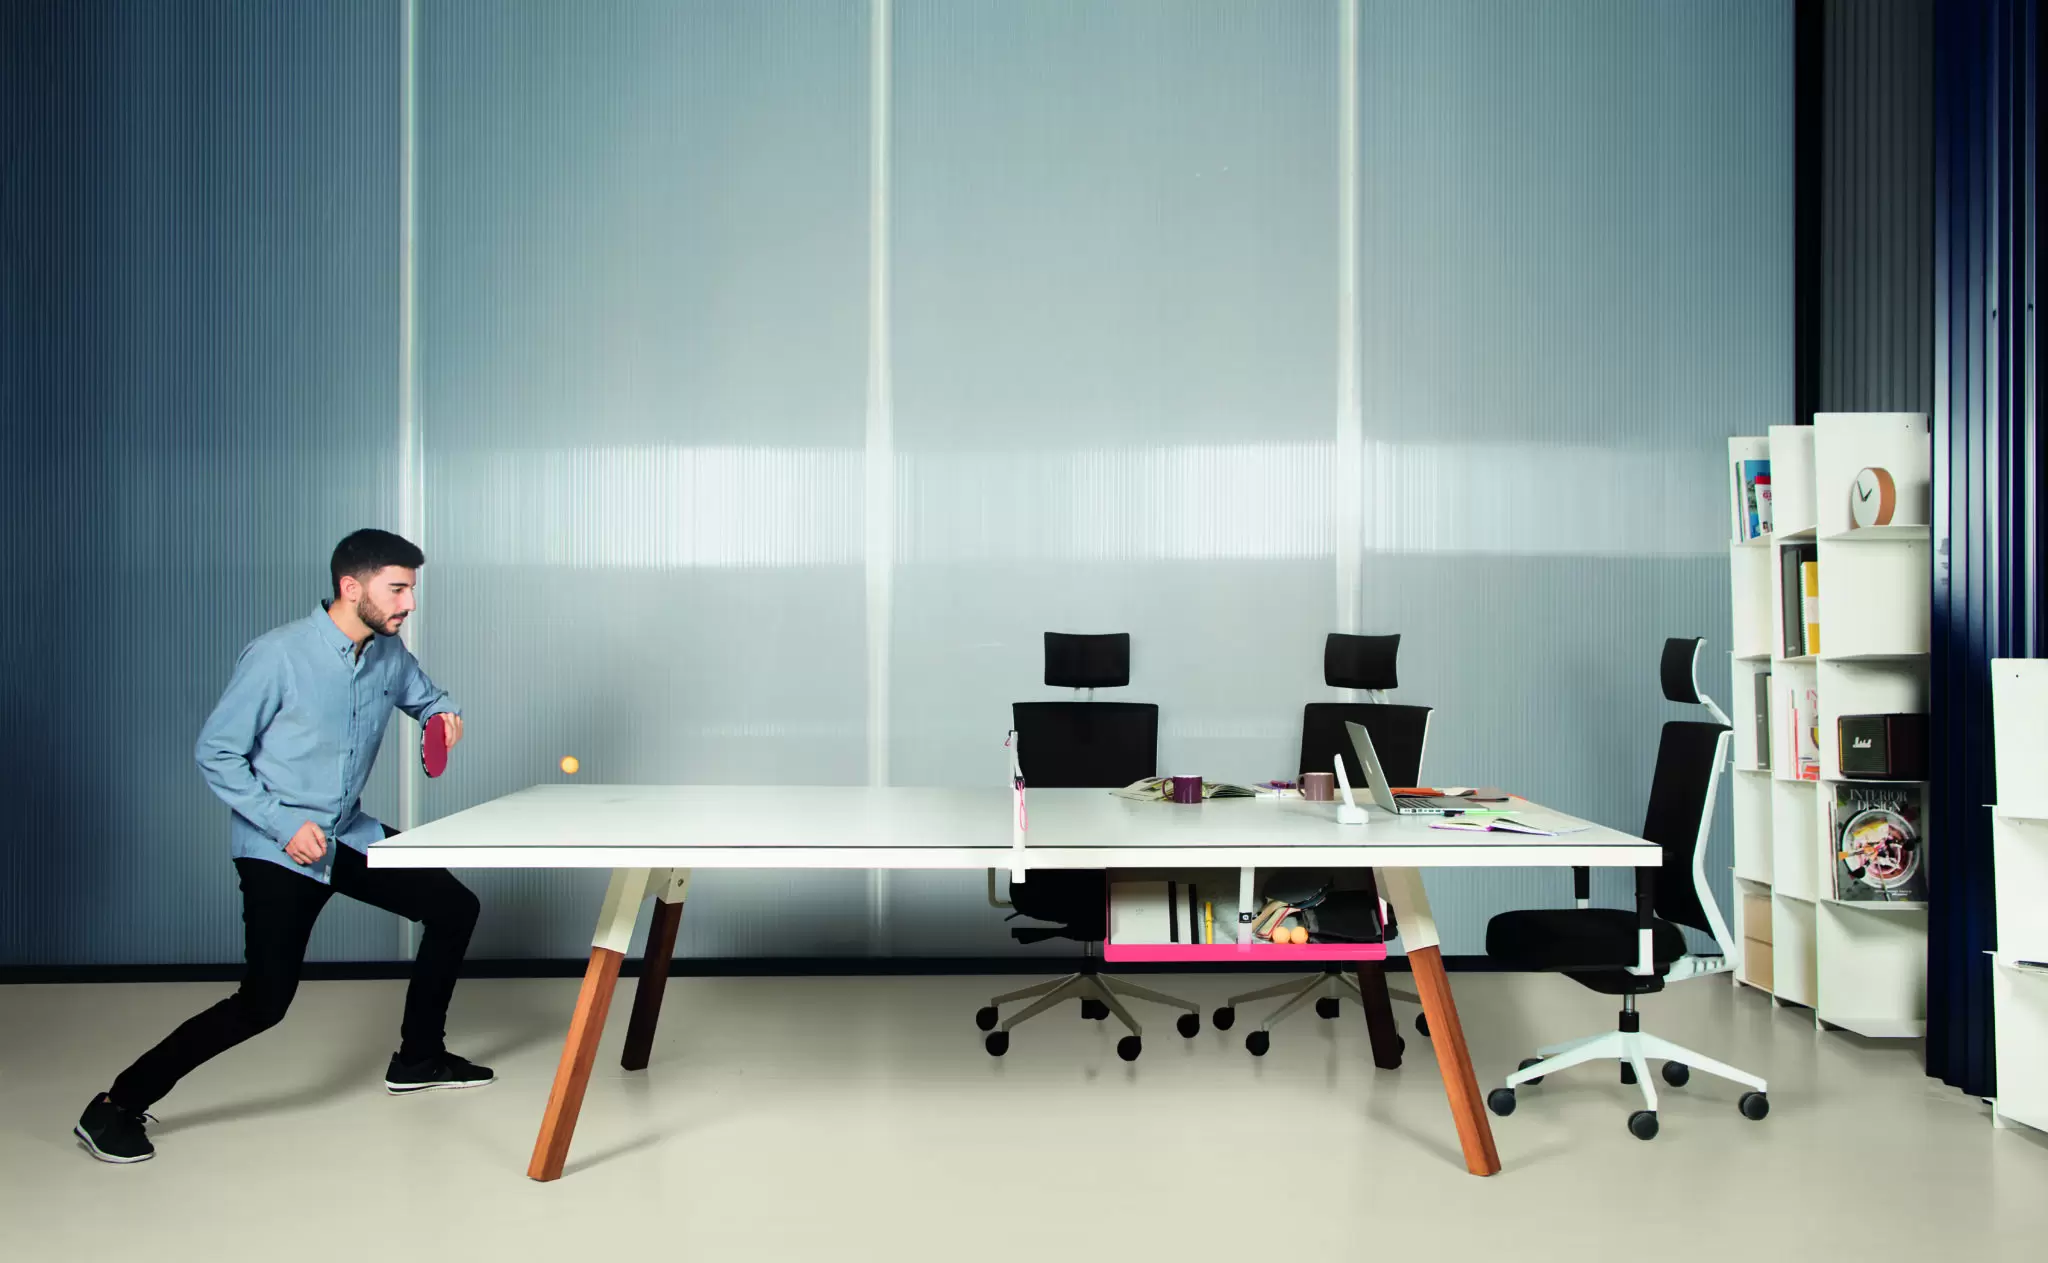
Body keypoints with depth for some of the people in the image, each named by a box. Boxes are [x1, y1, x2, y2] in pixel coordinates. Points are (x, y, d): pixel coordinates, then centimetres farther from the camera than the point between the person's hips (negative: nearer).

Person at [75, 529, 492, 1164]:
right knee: (264, 1003, -14)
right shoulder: (278, 655, -21)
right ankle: (115, 1107, 2)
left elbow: (424, 695, 21)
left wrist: (442, 713, -4)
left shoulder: (389, 653, -1)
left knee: (454, 908, 9)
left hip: (351, 836, 8)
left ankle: (417, 1057, 26)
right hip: (278, 849, -7)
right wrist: (286, 825, -21)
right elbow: (216, 754, -15)